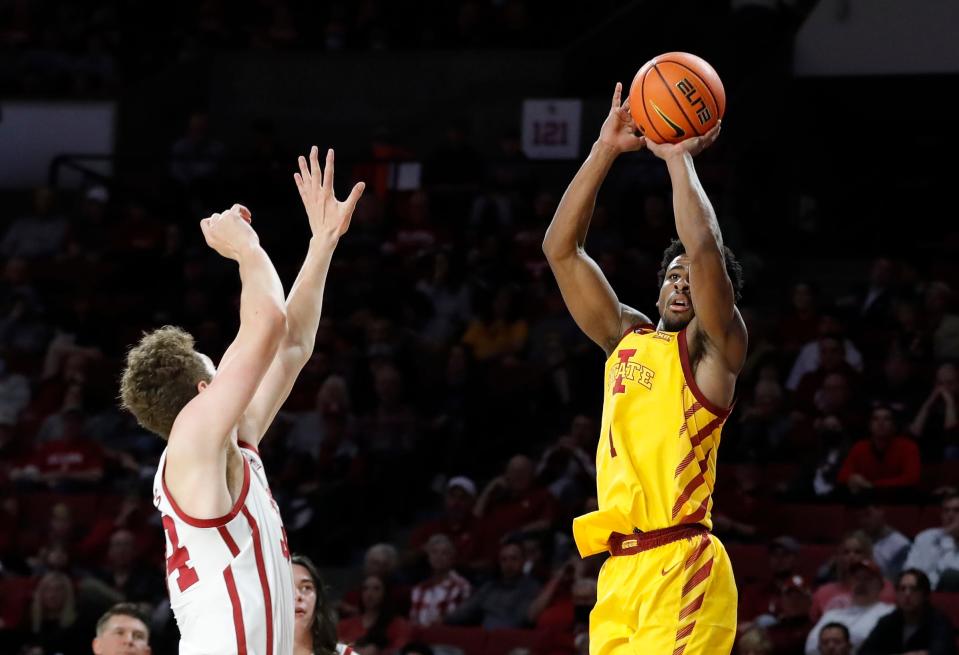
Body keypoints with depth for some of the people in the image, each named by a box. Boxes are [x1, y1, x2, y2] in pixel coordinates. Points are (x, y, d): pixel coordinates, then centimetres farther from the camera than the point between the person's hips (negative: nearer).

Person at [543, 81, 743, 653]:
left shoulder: (710, 348, 4)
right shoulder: (626, 337, 21)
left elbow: (705, 252, -14)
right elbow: (561, 248, 16)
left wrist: (680, 158, -4)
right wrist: (606, 150, 9)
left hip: (679, 566, -7)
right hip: (620, 570, 7)